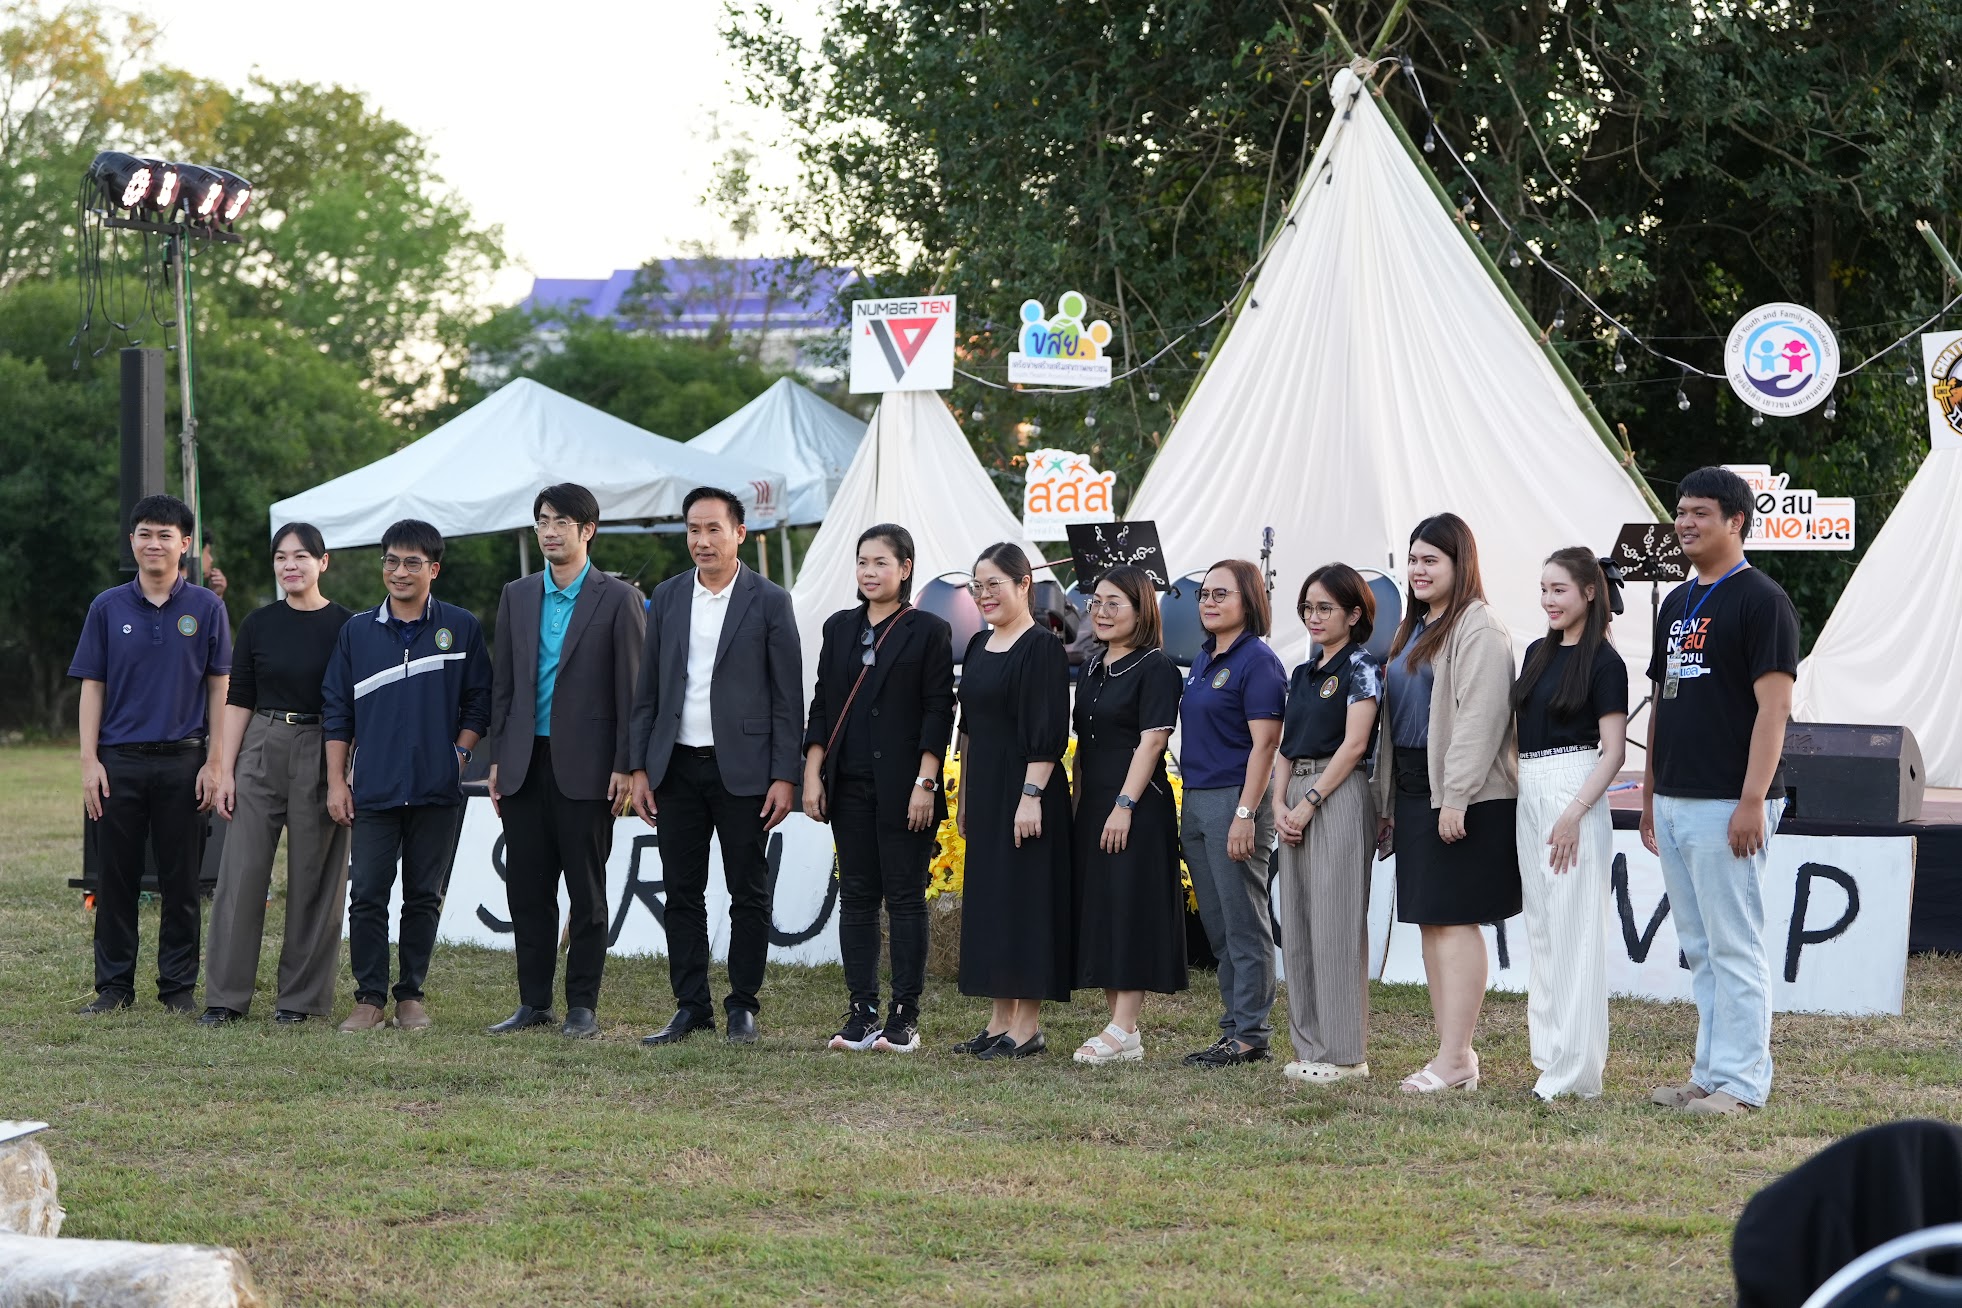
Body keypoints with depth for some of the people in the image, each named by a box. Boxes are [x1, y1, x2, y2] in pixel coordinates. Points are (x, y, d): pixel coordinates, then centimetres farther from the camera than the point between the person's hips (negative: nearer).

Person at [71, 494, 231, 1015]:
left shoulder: (206, 607, 2)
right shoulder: (108, 608, 5)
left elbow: (219, 688, 3)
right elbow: (92, 687, 5)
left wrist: (215, 763, -3)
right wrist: (90, 761, -3)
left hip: (182, 761, -1)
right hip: (119, 761, 1)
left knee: (182, 880, 4)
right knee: (116, 879, 5)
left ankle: (178, 986, 12)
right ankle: (114, 985, 12)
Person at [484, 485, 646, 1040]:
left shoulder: (618, 598, -2)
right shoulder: (517, 596, 12)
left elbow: (631, 687, -4)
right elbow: (504, 682, 14)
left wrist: (625, 766, -9)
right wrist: (498, 759, 8)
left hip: (584, 765, -4)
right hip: (525, 762, 4)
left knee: (587, 889, 1)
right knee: (527, 887, 6)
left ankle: (583, 1005, 8)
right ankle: (534, 1002, 13)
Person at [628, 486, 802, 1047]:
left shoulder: (769, 601, -2)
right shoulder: (667, 597, 9)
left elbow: (788, 696, -3)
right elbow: (647, 690, 11)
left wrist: (785, 776, -9)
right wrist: (639, 768, 5)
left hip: (742, 769, -3)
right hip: (676, 768, 4)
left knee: (749, 894, 2)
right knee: (682, 892, 6)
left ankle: (742, 1006, 10)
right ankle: (691, 1006, 13)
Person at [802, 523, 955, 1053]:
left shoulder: (928, 631, -2)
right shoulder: (840, 628, 11)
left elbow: (939, 711, -6)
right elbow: (822, 706, 11)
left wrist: (924, 783, -13)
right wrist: (812, 776, 3)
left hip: (903, 788, -4)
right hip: (849, 785, 4)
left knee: (906, 898, 0)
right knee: (856, 896, 5)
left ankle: (904, 1016, 4)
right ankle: (862, 1014, 9)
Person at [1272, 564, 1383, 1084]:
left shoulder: (1361, 666, -4)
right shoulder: (1303, 674, 18)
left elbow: (1353, 744, -13)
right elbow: (1286, 747, 16)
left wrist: (1309, 802, -15)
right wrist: (1280, 804, 0)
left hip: (1339, 797, -8)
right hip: (1297, 802, 8)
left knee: (1334, 923, -8)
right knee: (1297, 925, 7)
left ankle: (1344, 1053, -4)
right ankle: (1310, 1046, 13)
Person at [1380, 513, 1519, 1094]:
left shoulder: (1478, 627, -10)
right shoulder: (1414, 628, 19)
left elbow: (1479, 717, -18)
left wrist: (1457, 796, -23)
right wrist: (1388, 798, 17)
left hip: (1463, 796, -10)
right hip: (1414, 789, 10)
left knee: (1455, 919, -9)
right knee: (1429, 921, 9)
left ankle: (1455, 1058, -9)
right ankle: (1453, 1051, 14)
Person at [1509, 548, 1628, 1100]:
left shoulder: (1603, 662, -7)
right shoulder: (1538, 653, 14)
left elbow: (1613, 750, -11)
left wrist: (1575, 813, -20)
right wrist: (1518, 793, 13)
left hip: (1574, 793, -8)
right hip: (1529, 795, 8)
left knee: (1573, 931, -7)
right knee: (1540, 930, 10)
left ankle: (1575, 1069, -5)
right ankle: (1550, 1055, 16)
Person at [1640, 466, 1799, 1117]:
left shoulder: (1760, 600, -9)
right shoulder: (1676, 603, 17)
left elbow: (1774, 705, -15)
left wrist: (1752, 800, -21)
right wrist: (1649, 794, 18)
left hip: (1726, 805, -9)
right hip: (1674, 801, 9)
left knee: (1734, 948, -6)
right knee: (1699, 952, 12)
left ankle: (1741, 1082, -2)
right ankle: (1710, 1075, 17)